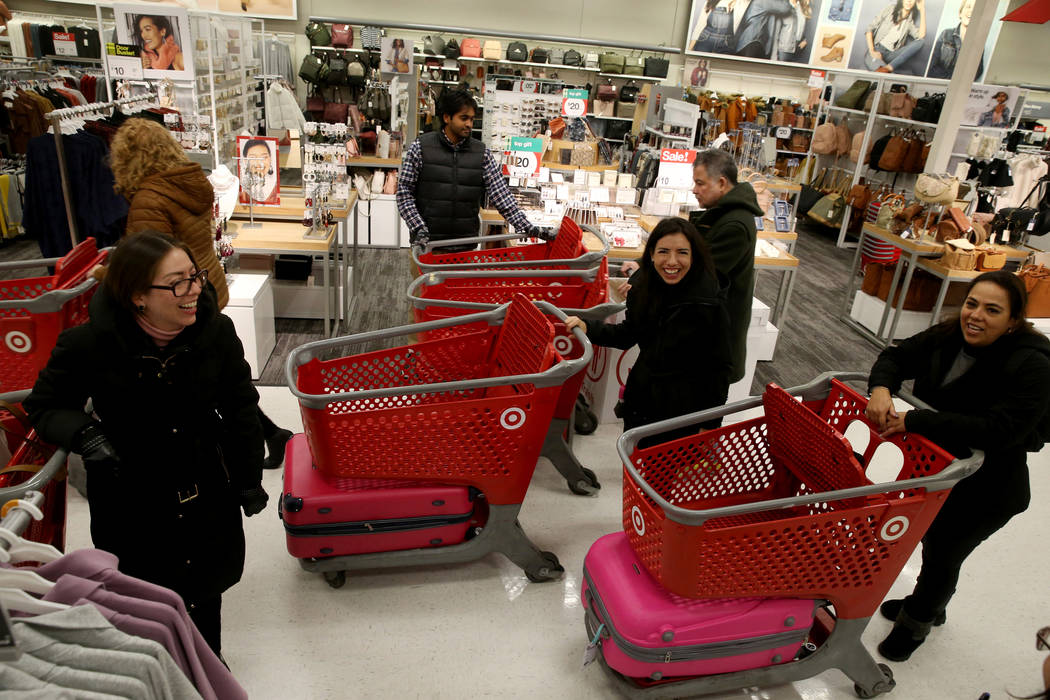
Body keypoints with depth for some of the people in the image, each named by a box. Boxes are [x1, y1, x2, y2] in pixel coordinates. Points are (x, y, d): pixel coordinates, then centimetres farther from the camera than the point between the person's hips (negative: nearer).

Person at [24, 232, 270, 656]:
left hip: (206, 493, 2)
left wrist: (250, 478, 1)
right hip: (130, 499, -2)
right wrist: (85, 434, -24)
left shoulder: (215, 331, -17)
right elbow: (45, 405, -3)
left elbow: (241, 409, -4)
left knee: (206, 588, 24)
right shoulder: (89, 344, -22)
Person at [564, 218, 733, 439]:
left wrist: (711, 425, -12)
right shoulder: (643, 284, -6)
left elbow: (718, 367, -15)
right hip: (641, 395, 6)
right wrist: (588, 329, -9)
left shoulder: (709, 304, -23)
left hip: (683, 408, -5)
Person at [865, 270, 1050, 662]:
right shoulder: (948, 339, -10)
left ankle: (916, 623, 39)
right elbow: (897, 357, -1)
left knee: (943, 555, 10)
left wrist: (914, 421, -39)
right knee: (931, 538, 25)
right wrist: (881, 387, -26)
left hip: (985, 491, -6)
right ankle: (929, 607, 54)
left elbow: (999, 429, -36)